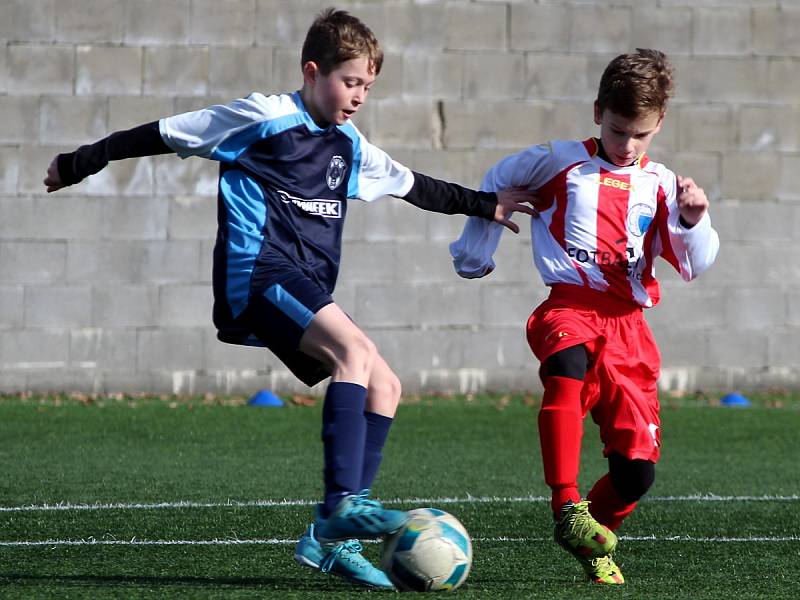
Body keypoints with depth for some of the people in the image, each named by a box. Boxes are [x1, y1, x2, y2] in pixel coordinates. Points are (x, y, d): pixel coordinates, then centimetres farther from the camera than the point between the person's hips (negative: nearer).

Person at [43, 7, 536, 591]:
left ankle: (331, 540, -6)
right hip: (260, 275, -9)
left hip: (307, 290, 9)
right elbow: (163, 135, 3)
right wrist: (79, 164, 7)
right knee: (355, 350, -28)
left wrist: (485, 205, 35)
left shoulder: (350, 147, 18)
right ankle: (343, 504, -39)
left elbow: (415, 187, 33)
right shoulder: (264, 118, -3)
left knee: (385, 385, -2)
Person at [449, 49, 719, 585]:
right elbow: (496, 185, 25)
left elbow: (695, 266, 8)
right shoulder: (559, 162, 9)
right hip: (570, 305, -3)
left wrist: (694, 221, -12)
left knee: (639, 468, -4)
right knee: (568, 363, -41)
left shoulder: (660, 185, 14)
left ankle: (592, 544, 25)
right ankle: (567, 507, -46)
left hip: (628, 321, 3)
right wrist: (474, 253, 28)